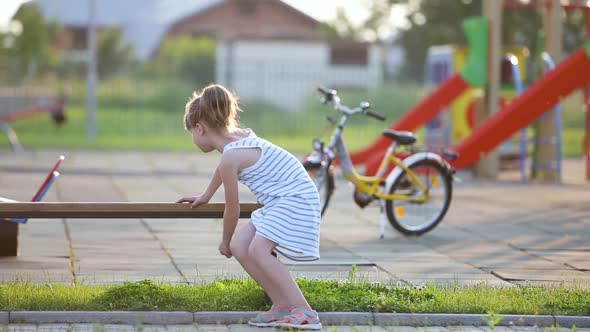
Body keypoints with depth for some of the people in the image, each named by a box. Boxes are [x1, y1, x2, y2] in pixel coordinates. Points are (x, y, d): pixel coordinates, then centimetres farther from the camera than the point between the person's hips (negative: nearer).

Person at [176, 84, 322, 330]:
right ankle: (282, 305, 3)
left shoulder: (231, 156, -17)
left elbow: (232, 209, -8)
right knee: (239, 246, 6)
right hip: (280, 201, 10)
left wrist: (224, 242, 10)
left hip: (296, 200, -10)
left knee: (257, 250, -25)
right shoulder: (239, 135, 11)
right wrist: (205, 197, 49)